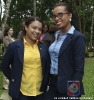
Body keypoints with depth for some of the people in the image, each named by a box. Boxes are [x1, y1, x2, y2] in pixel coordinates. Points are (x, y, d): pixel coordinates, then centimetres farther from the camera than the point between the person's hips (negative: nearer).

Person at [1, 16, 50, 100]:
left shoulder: (44, 47, 3)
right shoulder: (14, 46, -6)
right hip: (21, 92, -3)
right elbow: (4, 65, 1)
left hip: (40, 91, 3)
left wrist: (45, 82, 5)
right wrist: (14, 79, -1)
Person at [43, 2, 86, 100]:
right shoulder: (56, 35, 9)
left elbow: (79, 69, -16)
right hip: (52, 83, 7)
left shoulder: (78, 37, -14)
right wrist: (48, 81, 12)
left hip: (67, 87, -6)